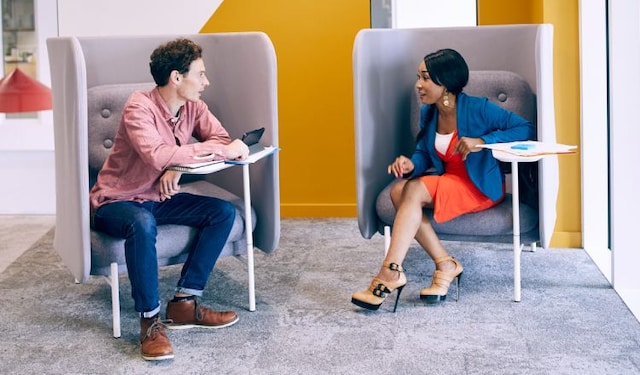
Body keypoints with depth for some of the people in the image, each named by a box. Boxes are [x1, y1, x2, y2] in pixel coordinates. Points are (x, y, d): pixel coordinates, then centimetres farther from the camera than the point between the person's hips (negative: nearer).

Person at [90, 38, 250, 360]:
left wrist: (178, 167, -28)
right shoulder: (140, 107, -23)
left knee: (223, 212, -10)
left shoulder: (193, 107, -1)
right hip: (116, 201, -7)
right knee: (142, 224, -39)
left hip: (159, 199, 7)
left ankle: (183, 304, -9)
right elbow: (158, 155, -38)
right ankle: (150, 321, -26)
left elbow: (221, 139, -12)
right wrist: (223, 150, -34)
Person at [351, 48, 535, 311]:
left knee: (415, 190, -28)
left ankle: (391, 273, -31)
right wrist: (411, 165, -15)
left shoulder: (478, 109, -14)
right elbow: (423, 154, 9)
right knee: (398, 190, -21)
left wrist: (483, 141, -27)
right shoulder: (428, 114, 4)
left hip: (481, 187, -7)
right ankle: (445, 264, -21)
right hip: (447, 181, 7)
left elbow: (526, 129, -16)